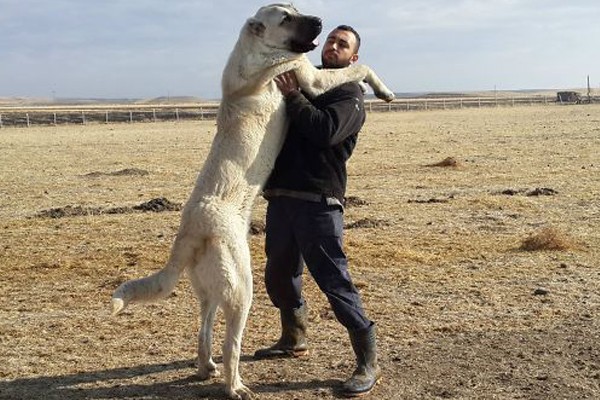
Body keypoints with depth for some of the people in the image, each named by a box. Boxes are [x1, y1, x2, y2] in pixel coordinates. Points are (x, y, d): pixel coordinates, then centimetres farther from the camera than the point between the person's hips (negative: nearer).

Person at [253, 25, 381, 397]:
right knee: (279, 274, 20)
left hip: (318, 202, -7)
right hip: (280, 197, 8)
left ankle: (369, 362, 1)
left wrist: (293, 96, -14)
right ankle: (294, 340, 41)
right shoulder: (301, 80, 20)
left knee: (335, 281, -9)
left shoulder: (349, 95, 0)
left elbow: (325, 131, -19)